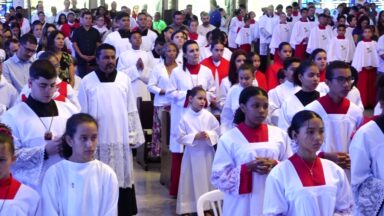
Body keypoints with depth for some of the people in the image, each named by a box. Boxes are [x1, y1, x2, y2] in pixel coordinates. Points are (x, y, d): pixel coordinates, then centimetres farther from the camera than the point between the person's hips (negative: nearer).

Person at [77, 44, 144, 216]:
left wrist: (133, 136, 4)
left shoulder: (124, 79, 3)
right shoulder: (87, 82, -2)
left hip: (121, 140, 2)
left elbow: (131, 111, 5)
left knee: (122, 180, 6)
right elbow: (82, 114, 1)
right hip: (97, 141, -2)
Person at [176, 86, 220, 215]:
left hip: (207, 153, 2)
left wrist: (209, 136, -17)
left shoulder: (208, 116, -5)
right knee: (191, 181, 4)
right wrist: (195, 136, -19)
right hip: (192, 154, -2)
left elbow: (217, 131, 2)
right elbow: (180, 137, -9)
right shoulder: (185, 118, -10)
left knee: (207, 180, 10)